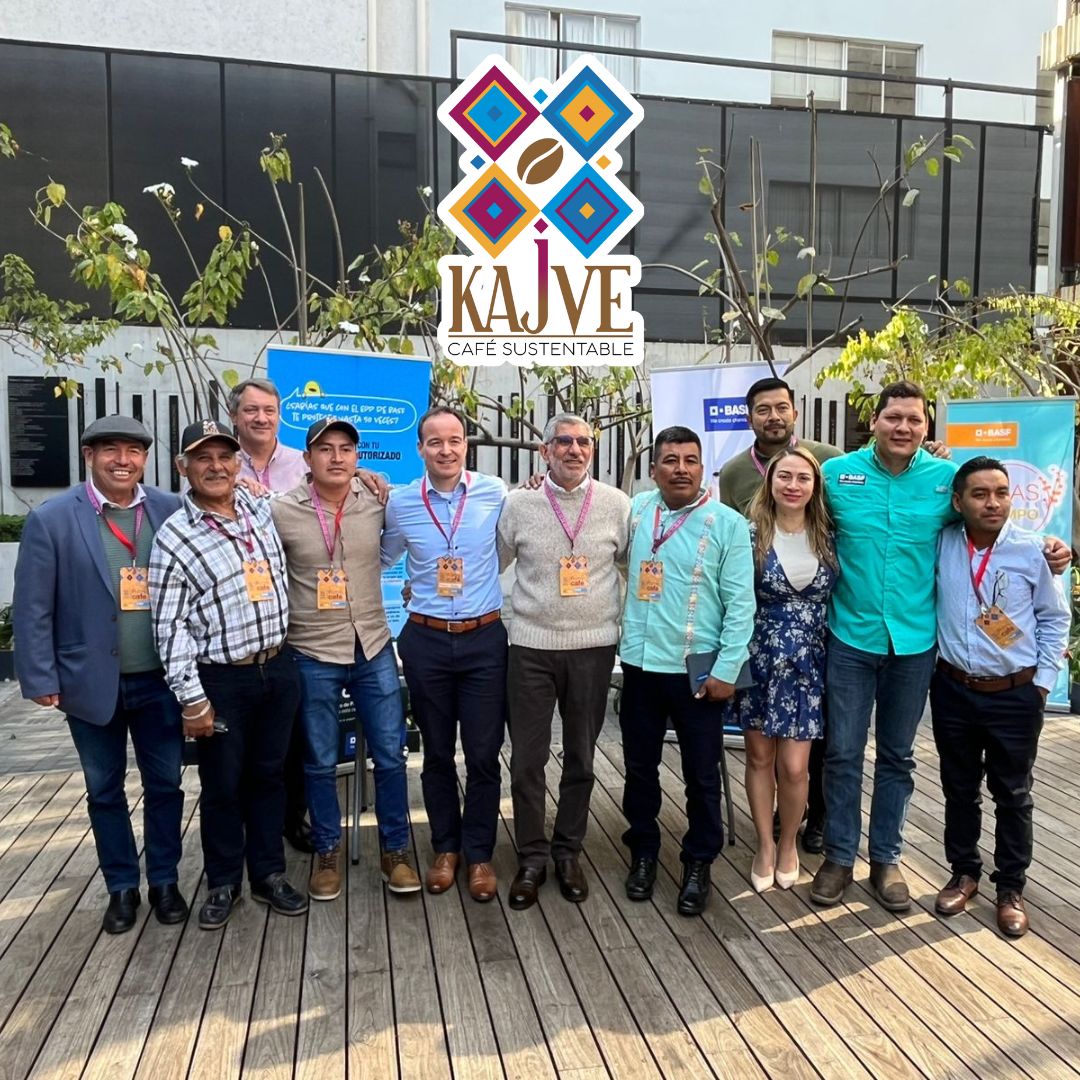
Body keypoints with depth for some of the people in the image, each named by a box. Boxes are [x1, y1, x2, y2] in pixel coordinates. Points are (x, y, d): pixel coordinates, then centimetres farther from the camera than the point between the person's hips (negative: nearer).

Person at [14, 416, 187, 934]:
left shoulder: (172, 511, -3)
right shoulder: (51, 519, -7)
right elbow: (33, 609, -6)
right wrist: (40, 679, -8)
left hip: (160, 679, 1)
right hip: (91, 681, -1)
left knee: (164, 784, 13)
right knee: (104, 791, 15)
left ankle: (164, 882, 32)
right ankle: (121, 887, 33)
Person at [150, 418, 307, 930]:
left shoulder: (260, 509, 3)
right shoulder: (173, 538, -12)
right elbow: (170, 627, -11)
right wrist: (192, 700, -12)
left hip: (278, 668, 4)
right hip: (221, 679, -4)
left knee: (267, 775, 16)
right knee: (222, 786, 11)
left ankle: (269, 874, 31)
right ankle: (223, 883, 31)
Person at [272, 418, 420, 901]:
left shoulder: (378, 503, -3)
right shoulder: (281, 512, -9)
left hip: (374, 650, 2)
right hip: (312, 656, -1)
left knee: (390, 756, 8)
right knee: (320, 762, 12)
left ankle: (394, 849, 27)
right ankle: (327, 852, 32)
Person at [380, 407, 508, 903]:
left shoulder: (494, 493, -4)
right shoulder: (400, 501, 0)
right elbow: (384, 559, 19)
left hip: (485, 639, -1)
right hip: (425, 642, 1)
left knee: (483, 754, 6)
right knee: (437, 752, 14)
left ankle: (479, 854, 25)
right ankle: (445, 847, 32)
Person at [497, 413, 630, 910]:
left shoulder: (616, 504, 0)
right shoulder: (518, 504, -1)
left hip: (593, 646, 1)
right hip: (531, 646, 0)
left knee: (581, 757, 13)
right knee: (527, 759, 5)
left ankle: (568, 852, 31)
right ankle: (532, 857, 24)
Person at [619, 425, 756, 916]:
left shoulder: (728, 523, -7)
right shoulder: (634, 510, 3)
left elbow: (740, 602, -8)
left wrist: (727, 669, -12)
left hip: (698, 670, -3)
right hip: (640, 664, 3)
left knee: (701, 774, 10)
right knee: (639, 767, 15)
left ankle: (698, 863, 29)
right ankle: (643, 852, 34)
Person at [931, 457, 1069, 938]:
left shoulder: (1031, 550, -8)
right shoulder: (942, 545, -5)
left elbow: (1055, 617, 2)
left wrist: (1044, 680, -1)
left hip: (1016, 695, -1)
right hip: (953, 690, 2)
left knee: (1012, 795, 12)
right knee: (959, 789, 15)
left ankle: (1010, 888, 29)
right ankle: (963, 873, 34)